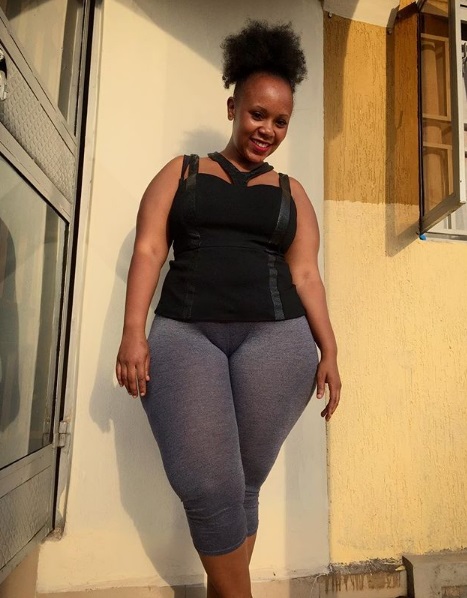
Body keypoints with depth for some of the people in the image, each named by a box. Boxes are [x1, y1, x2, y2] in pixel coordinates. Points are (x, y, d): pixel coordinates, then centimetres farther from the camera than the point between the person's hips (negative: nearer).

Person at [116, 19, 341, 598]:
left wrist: (329, 350, 1)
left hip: (276, 338, 1)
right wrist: (133, 332, -7)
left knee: (240, 487, 2)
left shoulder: (290, 192, 17)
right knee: (208, 488, -8)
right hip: (185, 334, 0)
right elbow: (149, 250, 5)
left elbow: (305, 273, 11)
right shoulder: (181, 172, 15)